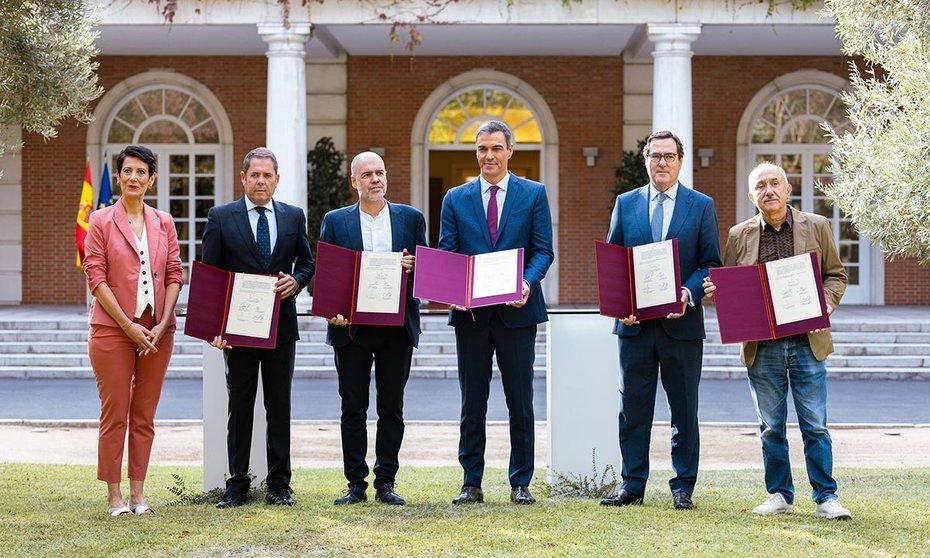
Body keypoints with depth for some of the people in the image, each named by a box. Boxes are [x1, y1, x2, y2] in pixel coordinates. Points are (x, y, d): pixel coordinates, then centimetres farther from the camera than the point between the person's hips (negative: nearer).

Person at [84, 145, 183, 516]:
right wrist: (129, 326, -13)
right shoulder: (101, 221, 0)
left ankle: (137, 495, 14)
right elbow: (96, 278, -5)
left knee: (144, 416, 7)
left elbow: (174, 275, 7)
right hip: (112, 330, -3)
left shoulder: (163, 223, 10)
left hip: (157, 332, 3)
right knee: (114, 415, 0)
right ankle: (114, 498, 6)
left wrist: (162, 325, -7)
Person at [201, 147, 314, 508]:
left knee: (279, 407, 5)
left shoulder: (294, 217, 9)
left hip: (281, 326, 2)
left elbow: (307, 262, 15)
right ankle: (237, 485, 9)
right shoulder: (220, 217, 2)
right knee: (240, 407, 3)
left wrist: (296, 281, -9)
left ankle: (279, 485, 12)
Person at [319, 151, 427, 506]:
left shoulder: (411, 219, 9)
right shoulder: (335, 221, 7)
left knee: (392, 408, 4)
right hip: (351, 327, -1)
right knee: (353, 408, 3)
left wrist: (412, 267, -13)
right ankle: (356, 484, 9)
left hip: (397, 327, 1)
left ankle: (386, 483, 11)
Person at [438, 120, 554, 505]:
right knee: (472, 403, 7)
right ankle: (471, 483, 13)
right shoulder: (456, 199, 9)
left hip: (517, 311, -1)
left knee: (520, 402, 4)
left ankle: (521, 483, 13)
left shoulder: (534, 194, 4)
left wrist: (527, 283, -20)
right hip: (470, 313, 1)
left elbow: (543, 250, -1)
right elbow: (445, 254, 5)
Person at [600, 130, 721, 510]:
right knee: (633, 408, 5)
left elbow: (710, 263, 2)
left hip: (682, 322, -1)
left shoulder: (701, 206, 5)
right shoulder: (626, 204, 10)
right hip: (634, 322, 1)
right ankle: (632, 485, 12)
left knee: (684, 410, 5)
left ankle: (683, 487, 13)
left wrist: (689, 293, -16)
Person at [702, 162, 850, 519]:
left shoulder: (817, 227, 5)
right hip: (761, 345, 1)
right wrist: (713, 291, -10)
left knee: (815, 425, 0)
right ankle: (779, 496, 18)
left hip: (807, 341, -1)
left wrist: (826, 304, -9)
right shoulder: (739, 235, 7)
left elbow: (836, 275, 9)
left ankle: (825, 497, 8)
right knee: (771, 427, 8)